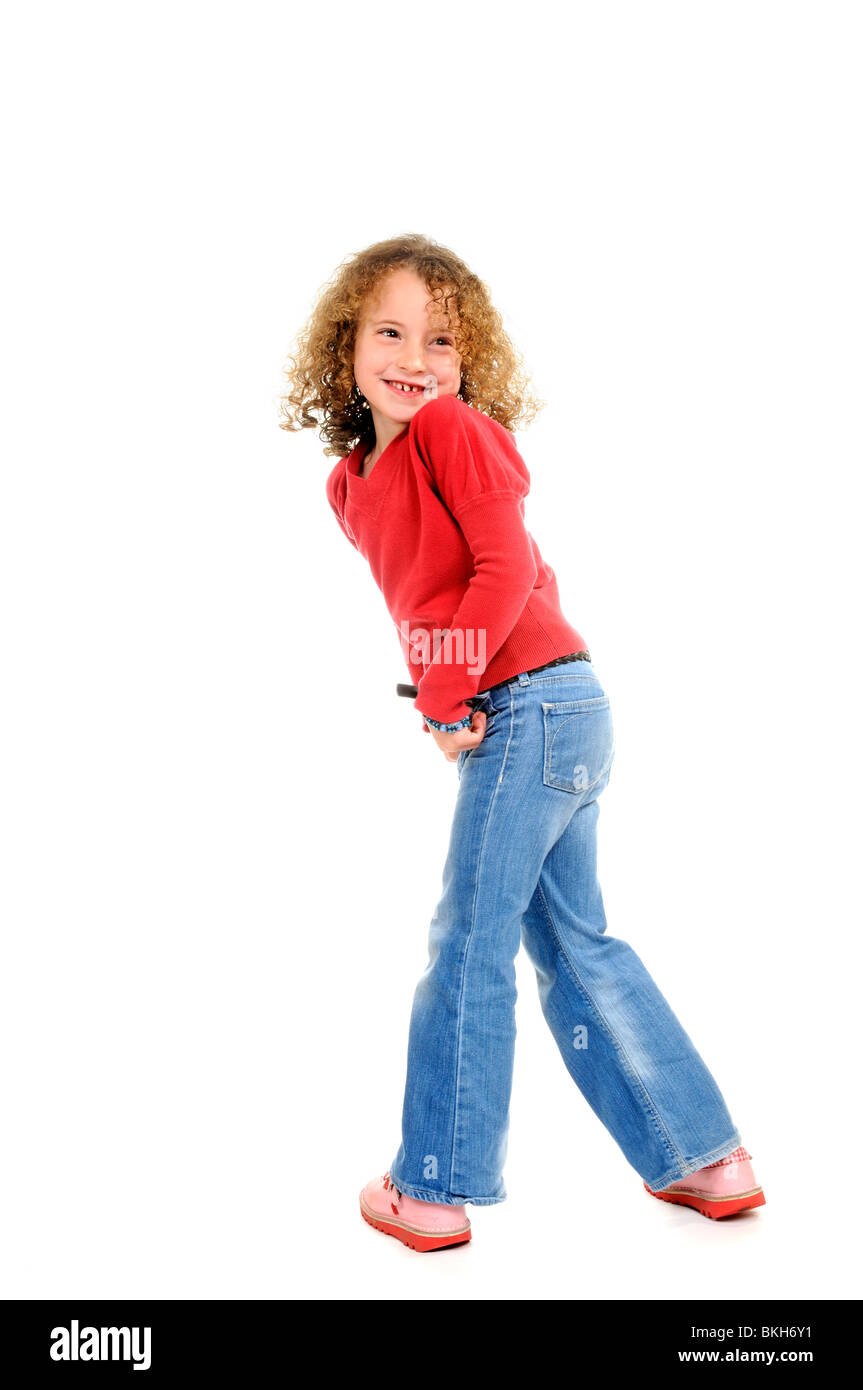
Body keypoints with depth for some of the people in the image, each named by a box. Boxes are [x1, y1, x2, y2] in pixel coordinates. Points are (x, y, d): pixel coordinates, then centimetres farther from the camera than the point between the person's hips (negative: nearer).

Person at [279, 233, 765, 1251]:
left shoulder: (454, 428, -9)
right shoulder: (350, 483, 16)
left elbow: (507, 569, -17)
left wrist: (445, 694, -14)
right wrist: (444, 697, 2)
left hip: (532, 705, -10)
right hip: (551, 715, 10)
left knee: (467, 946, -1)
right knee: (575, 945, 16)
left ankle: (433, 1189, 15)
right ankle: (704, 1158, 26)